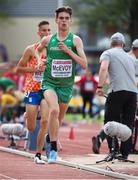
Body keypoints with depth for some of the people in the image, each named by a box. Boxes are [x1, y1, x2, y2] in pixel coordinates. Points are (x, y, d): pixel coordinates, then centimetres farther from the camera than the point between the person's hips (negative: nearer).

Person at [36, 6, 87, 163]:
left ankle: (50, 139, 47)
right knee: (54, 110, -28)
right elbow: (38, 50, 25)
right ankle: (53, 149, -24)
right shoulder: (48, 40, 1)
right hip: (49, 82, -2)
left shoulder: (75, 40, -4)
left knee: (59, 118, 16)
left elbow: (84, 65, -12)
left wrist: (68, 51, -18)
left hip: (66, 85, 2)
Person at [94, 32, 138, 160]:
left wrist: (100, 86, -11)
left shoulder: (107, 53, 9)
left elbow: (104, 68, -9)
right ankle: (125, 153, 9)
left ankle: (114, 151, -8)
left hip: (117, 91, -4)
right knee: (128, 124, 9)